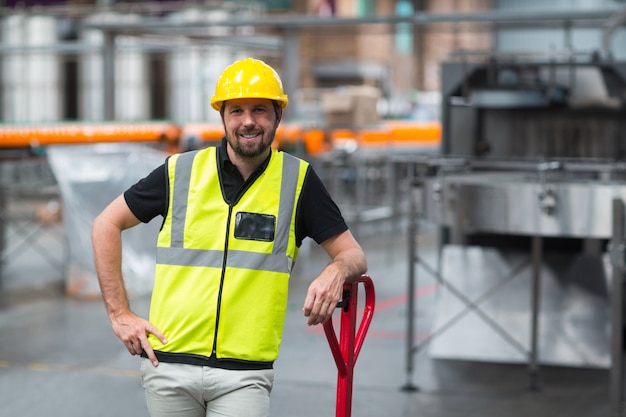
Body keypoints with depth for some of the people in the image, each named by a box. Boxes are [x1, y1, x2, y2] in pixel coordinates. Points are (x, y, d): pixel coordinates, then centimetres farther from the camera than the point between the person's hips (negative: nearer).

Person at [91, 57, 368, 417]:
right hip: (169, 364, 2)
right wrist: (120, 314, 5)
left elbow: (354, 255, 4)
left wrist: (337, 270, -20)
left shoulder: (297, 179, 1)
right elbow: (107, 225, 11)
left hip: (244, 375, -1)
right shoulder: (181, 171, 2)